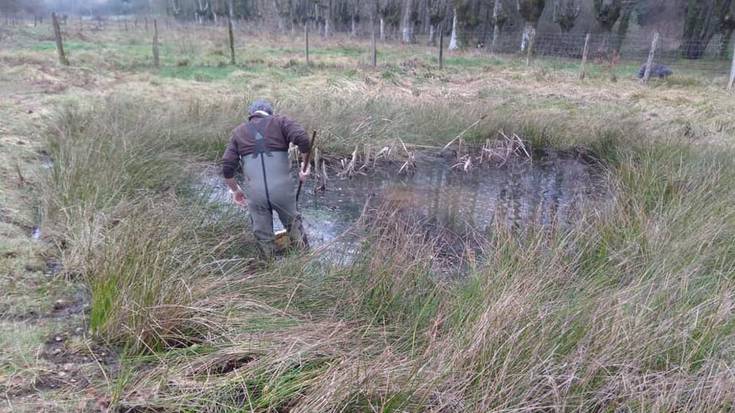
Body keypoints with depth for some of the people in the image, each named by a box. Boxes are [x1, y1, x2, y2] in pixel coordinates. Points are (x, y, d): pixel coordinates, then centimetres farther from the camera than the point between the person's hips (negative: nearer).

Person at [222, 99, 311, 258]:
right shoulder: (280, 122, 9)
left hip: (254, 193, 1)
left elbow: (227, 167, 8)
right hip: (282, 188, -1)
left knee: (262, 234, 18)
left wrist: (235, 190, 22)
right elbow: (302, 139, -10)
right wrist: (305, 164, 3)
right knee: (292, 222, 23)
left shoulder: (238, 132, 15)